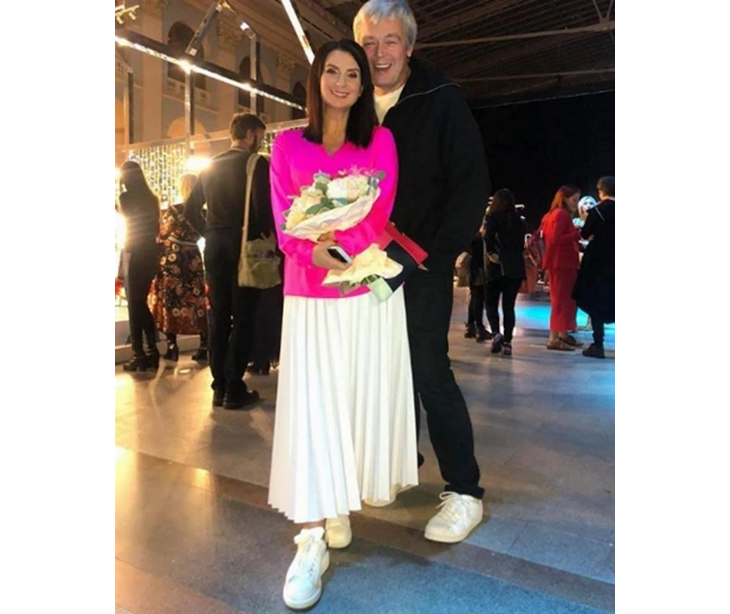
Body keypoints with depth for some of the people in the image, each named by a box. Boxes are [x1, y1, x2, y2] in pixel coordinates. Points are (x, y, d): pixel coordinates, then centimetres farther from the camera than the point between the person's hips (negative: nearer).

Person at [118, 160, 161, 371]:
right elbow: (156, 228, 10)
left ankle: (139, 356, 2)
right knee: (142, 303, 14)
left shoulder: (126, 198, -9)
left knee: (134, 305, 1)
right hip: (151, 252, 6)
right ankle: (152, 352, 15)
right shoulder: (152, 198, 8)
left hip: (134, 253, -6)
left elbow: (124, 215, 6)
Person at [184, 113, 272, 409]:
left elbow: (191, 209, 13)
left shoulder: (211, 166, 13)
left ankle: (219, 387, 15)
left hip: (215, 246, 6)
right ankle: (234, 390, 3)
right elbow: (263, 207, -17)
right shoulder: (257, 164, -6)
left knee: (217, 316, 10)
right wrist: (269, 235, -1)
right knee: (242, 318, 0)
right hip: (244, 245, -6)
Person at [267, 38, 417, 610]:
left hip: (370, 295, 1)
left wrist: (327, 230, -19)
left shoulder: (381, 141, 7)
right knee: (310, 408, -6)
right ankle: (312, 541, -1)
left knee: (362, 401, 6)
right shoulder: (287, 144, 8)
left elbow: (376, 221, -3)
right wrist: (317, 252, -21)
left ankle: (341, 505, 28)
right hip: (309, 298, 0)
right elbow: (285, 226, -1)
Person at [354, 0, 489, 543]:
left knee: (430, 371, -8)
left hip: (424, 265, -5)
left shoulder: (442, 101, -3)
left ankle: (465, 491, 5)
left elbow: (473, 186, -8)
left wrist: (431, 250, -14)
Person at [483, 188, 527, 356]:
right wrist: (514, 255, 11)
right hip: (515, 267, 4)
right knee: (509, 306, 7)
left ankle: (496, 333, -10)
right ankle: (507, 342, 4)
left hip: (497, 266, -4)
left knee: (491, 304, 10)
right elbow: (522, 242, 8)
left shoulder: (492, 217, -4)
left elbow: (488, 236, -22)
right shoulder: (518, 219, 11)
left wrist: (491, 253, -13)